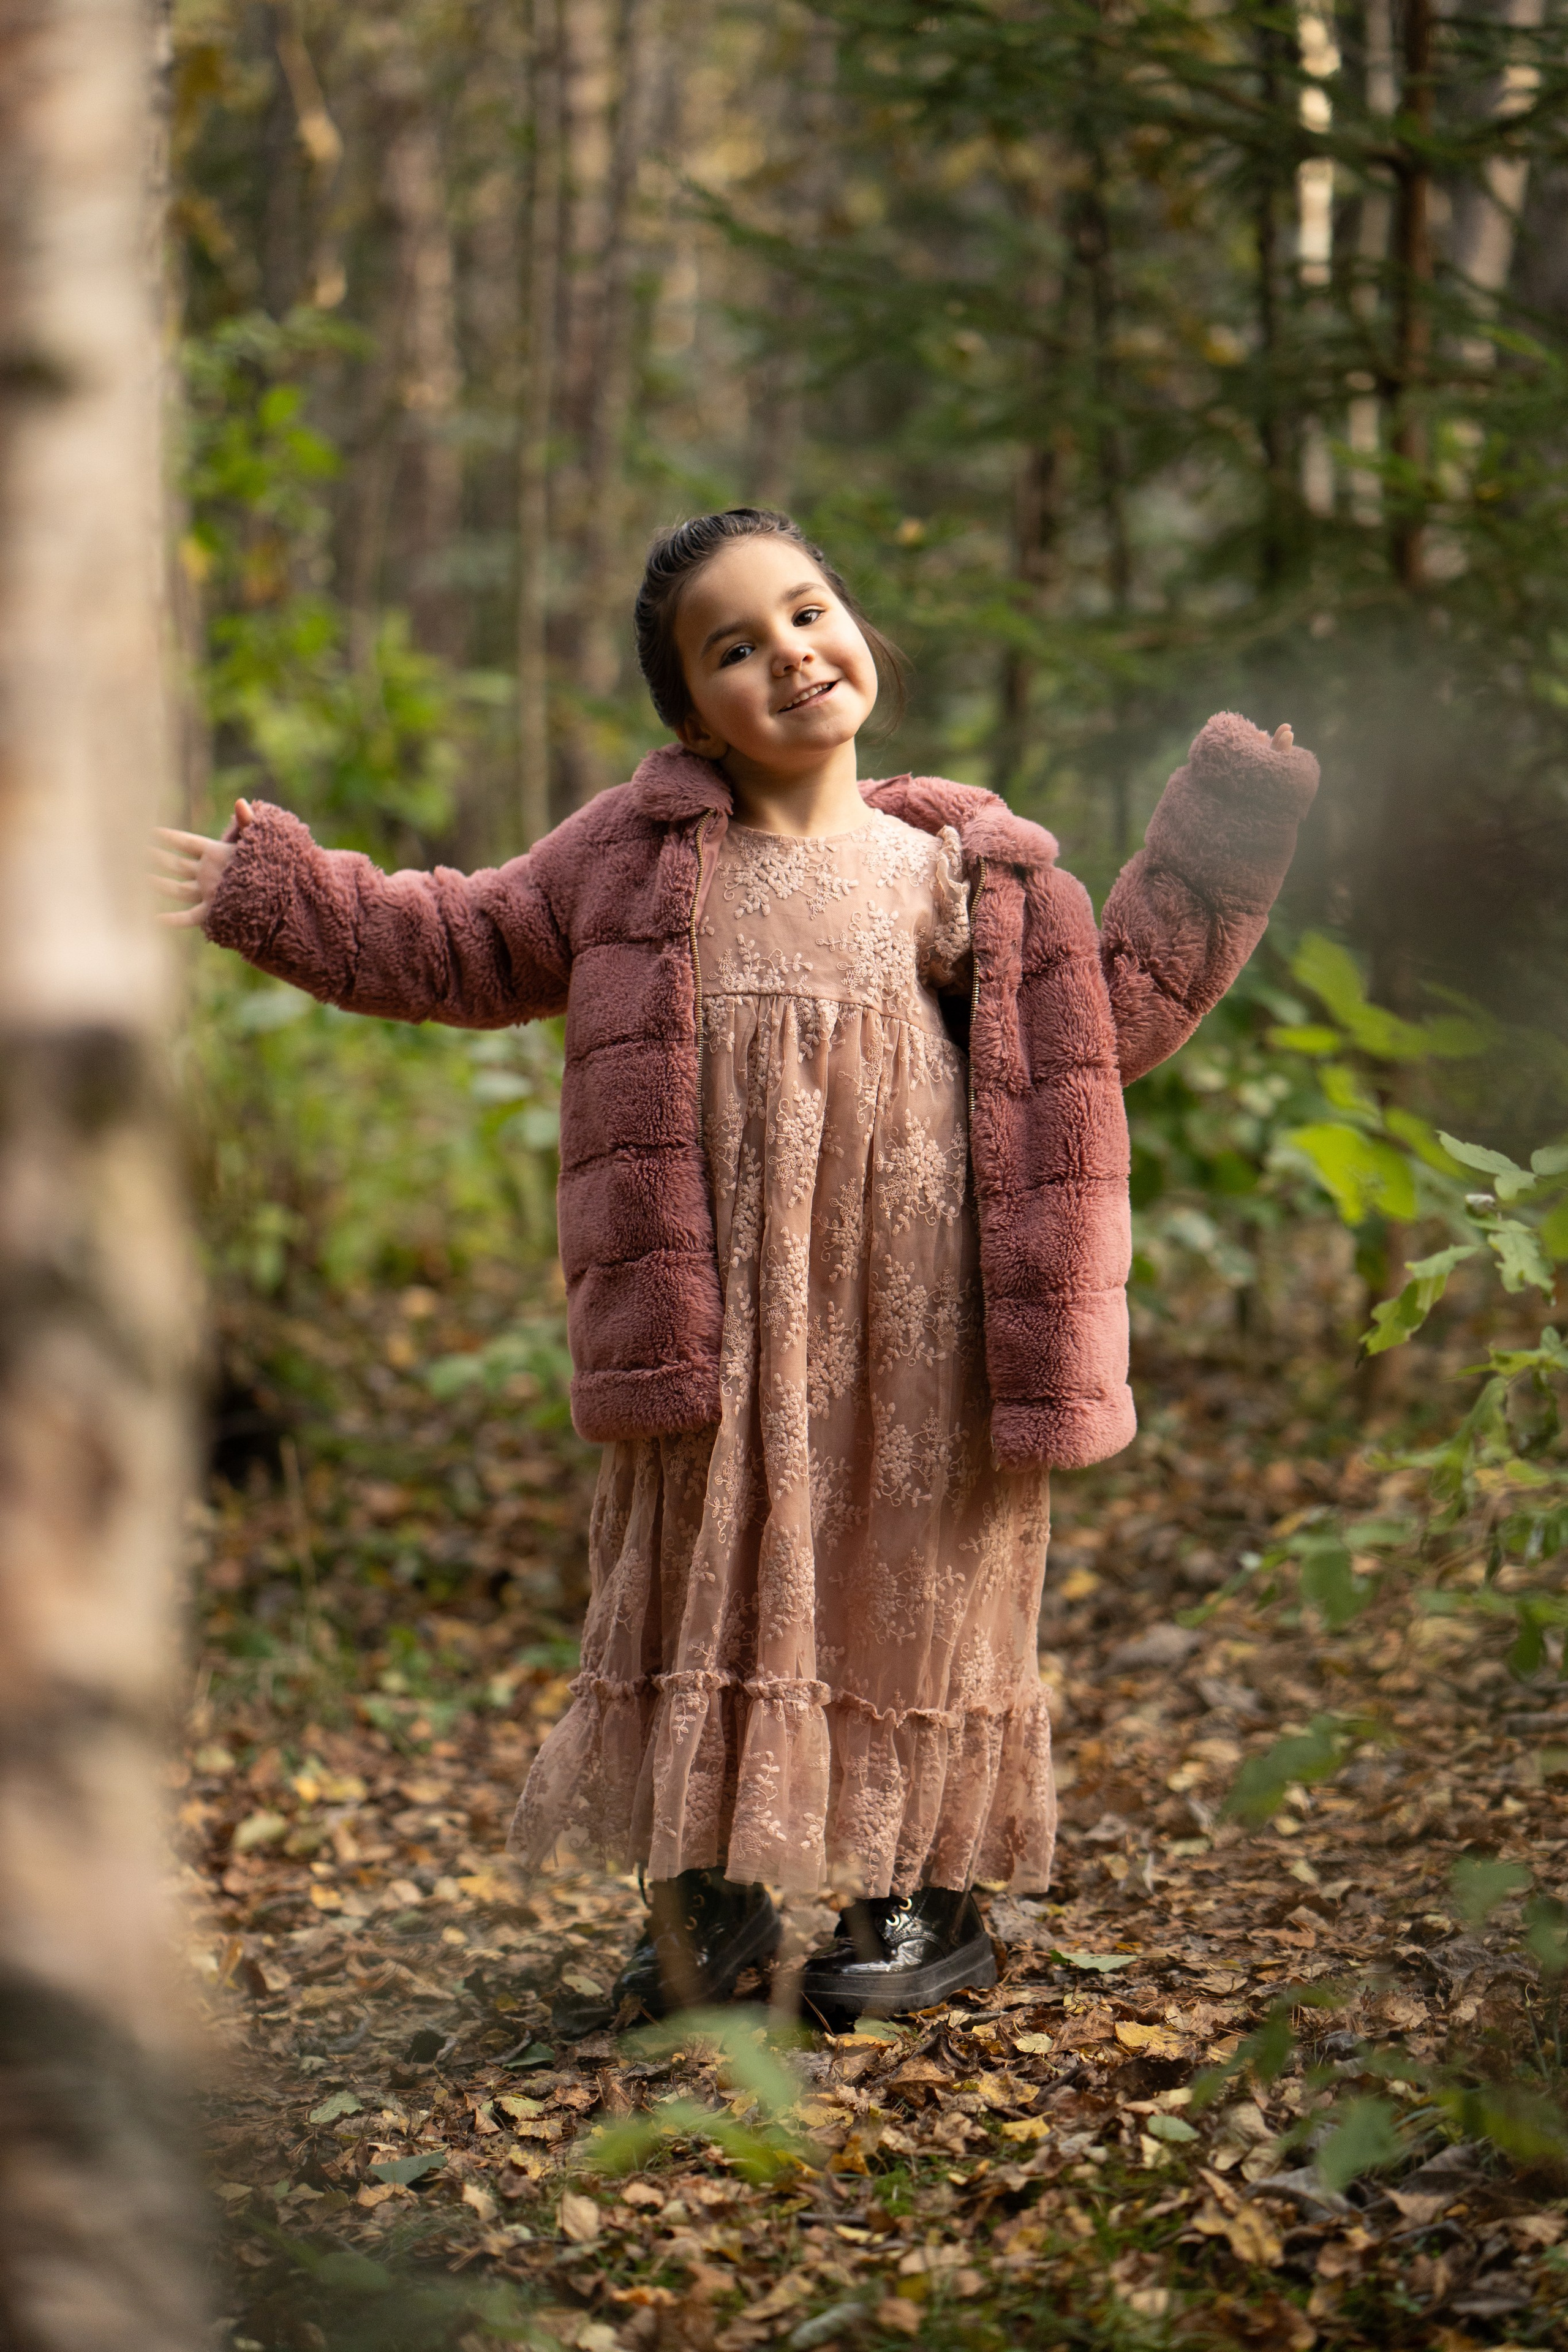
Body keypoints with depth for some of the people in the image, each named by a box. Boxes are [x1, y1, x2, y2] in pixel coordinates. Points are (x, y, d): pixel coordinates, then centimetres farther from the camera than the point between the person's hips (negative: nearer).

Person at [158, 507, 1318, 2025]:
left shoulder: (955, 867, 7)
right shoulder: (639, 850, 7)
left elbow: (1116, 1013, 12)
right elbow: (463, 949, 16)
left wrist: (1216, 853, 8)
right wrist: (275, 896, 12)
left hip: (910, 1320, -1)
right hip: (718, 1316, 1)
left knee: (911, 1580, 6)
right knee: (708, 1574, 7)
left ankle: (926, 1893, 21)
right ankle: (709, 1888, 22)